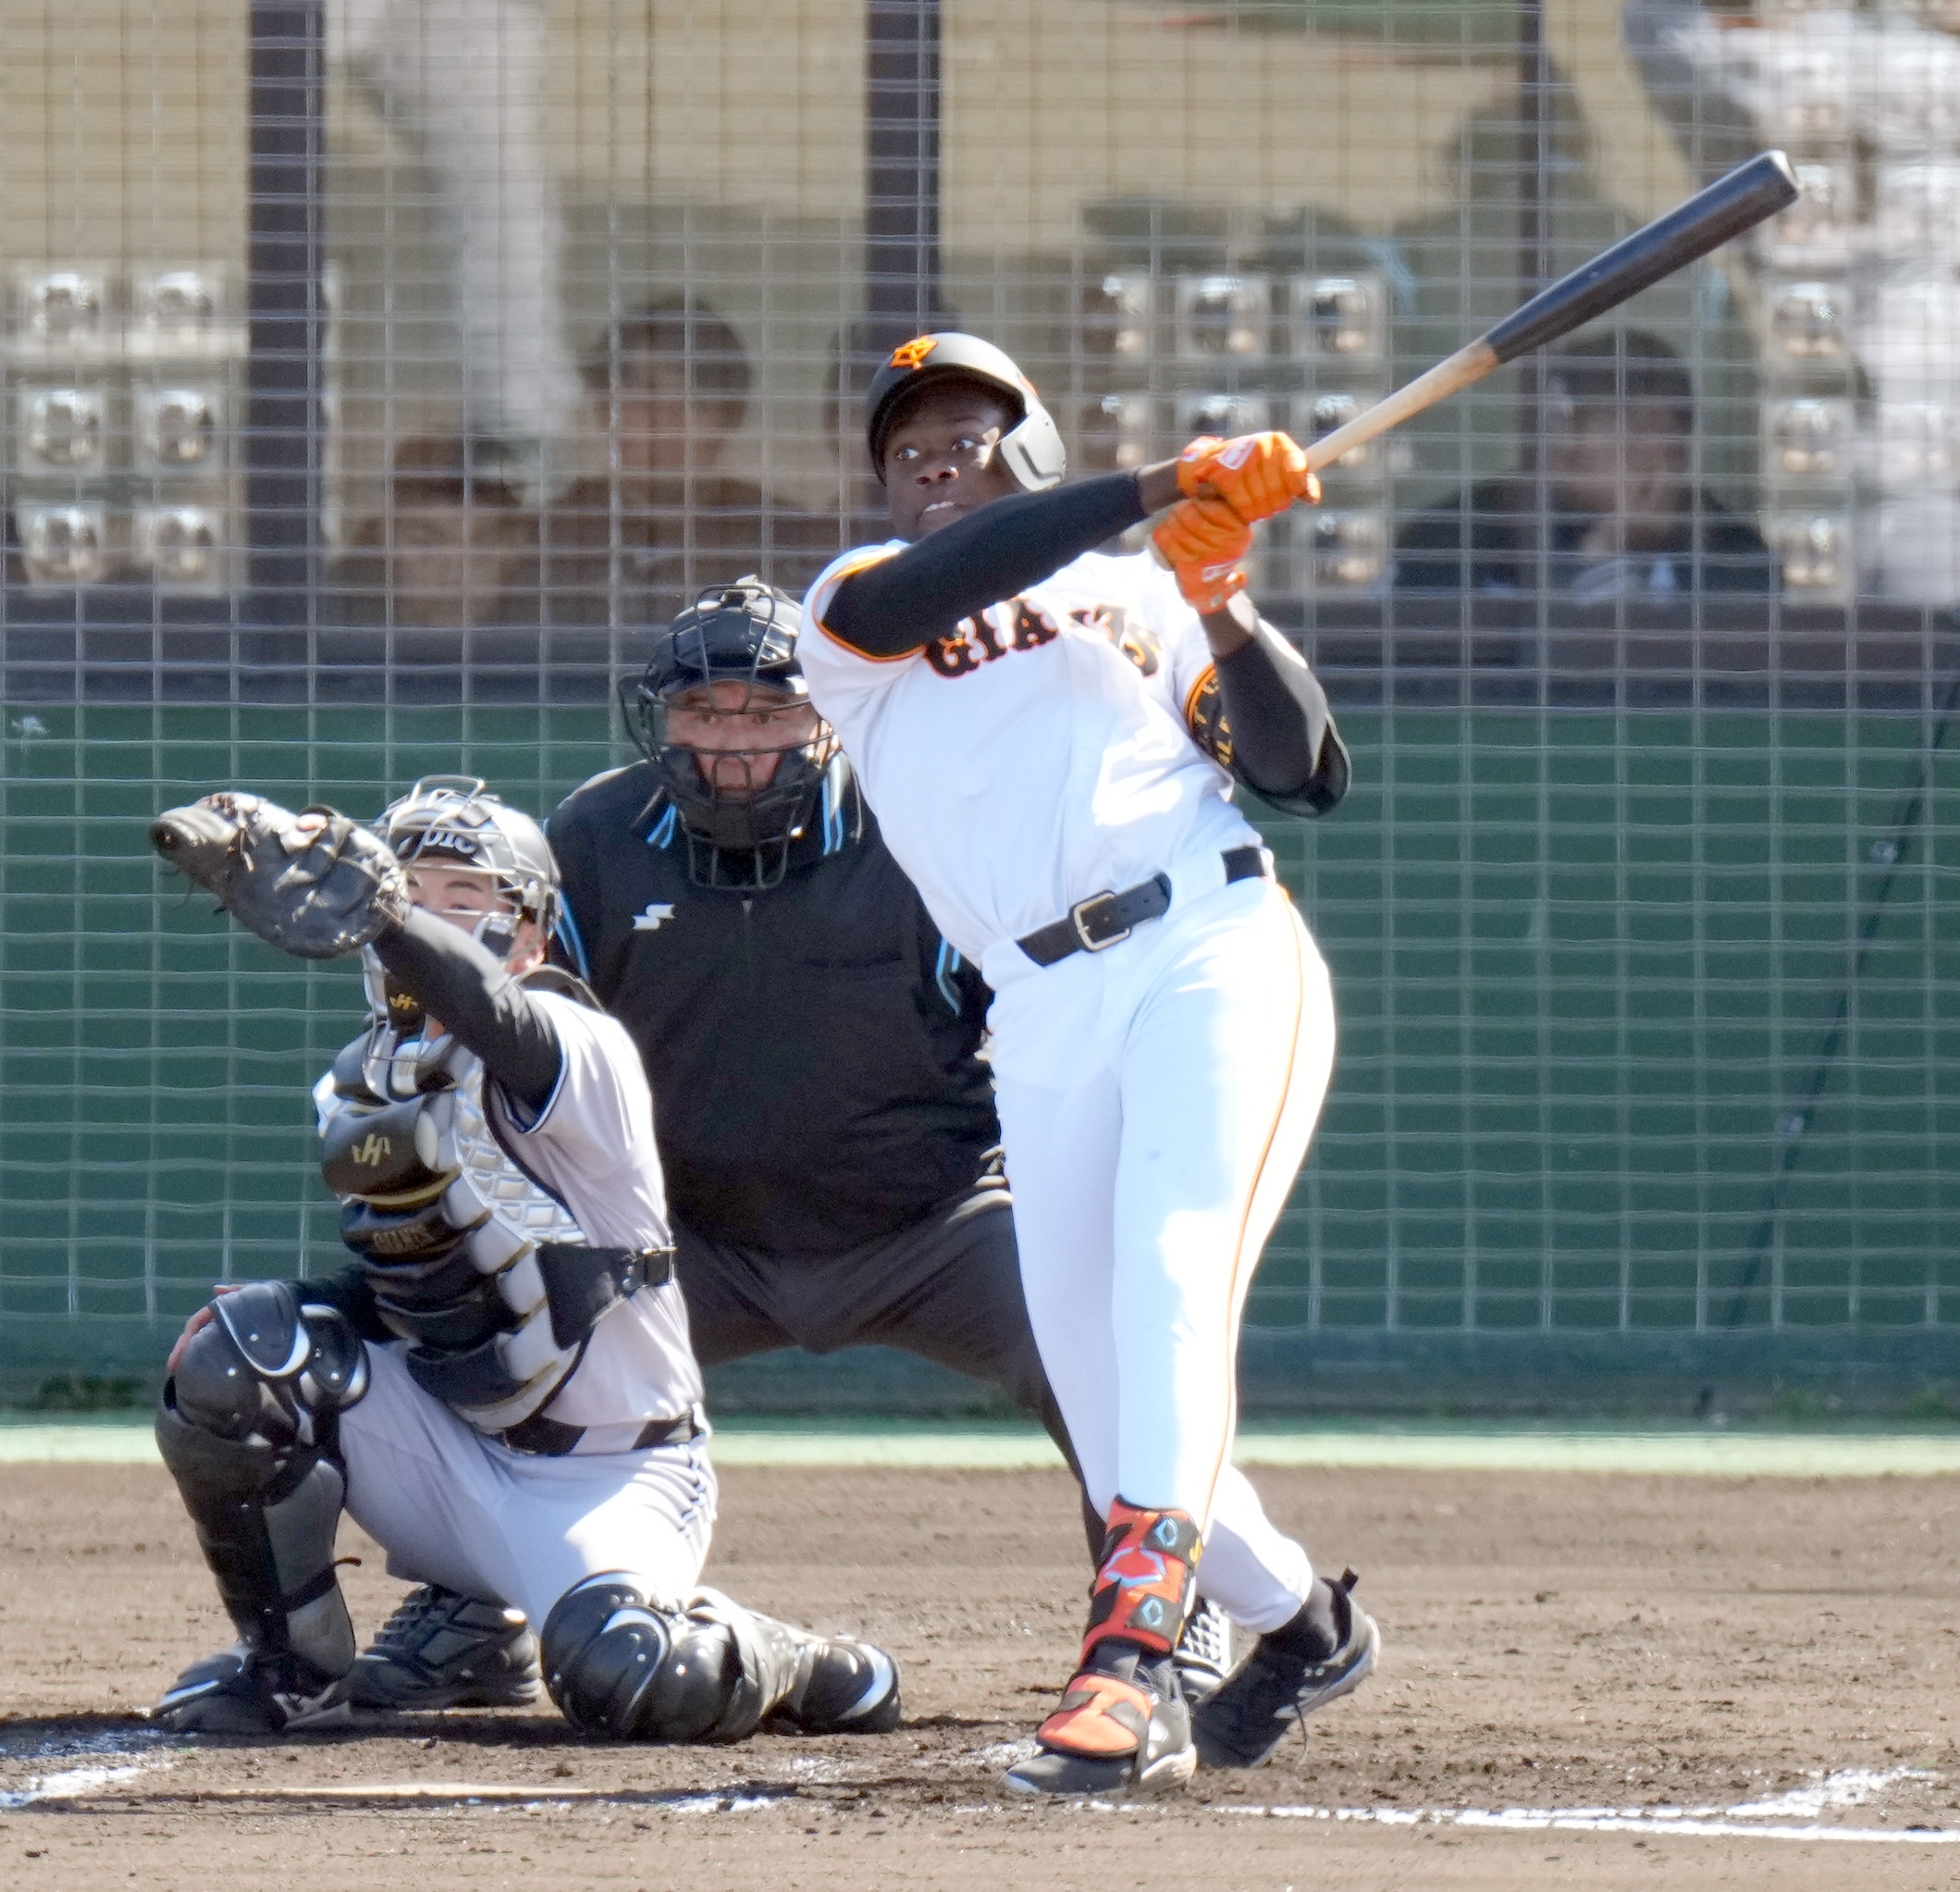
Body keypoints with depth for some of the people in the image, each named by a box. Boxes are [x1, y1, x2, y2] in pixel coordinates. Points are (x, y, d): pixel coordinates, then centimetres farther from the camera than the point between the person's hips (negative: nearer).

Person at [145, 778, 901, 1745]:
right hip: (453, 1443, 6)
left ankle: (790, 1667, 3)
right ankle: (290, 1662, 2)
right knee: (235, 1351, -17)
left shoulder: (583, 1050, -18)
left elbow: (501, 1022, -43)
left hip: (608, 1478, -6)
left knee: (624, 1680, -33)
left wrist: (370, 906, -61)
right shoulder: (366, 1083, 4)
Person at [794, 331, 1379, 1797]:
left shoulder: (1136, 595, 19)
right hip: (1048, 1019, 2)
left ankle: (1136, 1657, -39)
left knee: (1170, 1279, -25)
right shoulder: (851, 609, 16)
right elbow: (926, 592, -10)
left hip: (1215, 957, -2)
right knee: (1105, 1400, 1)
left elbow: (1309, 778, 11)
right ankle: (1301, 1624, 27)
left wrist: (1226, 611, -4)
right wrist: (1163, 491, -17)